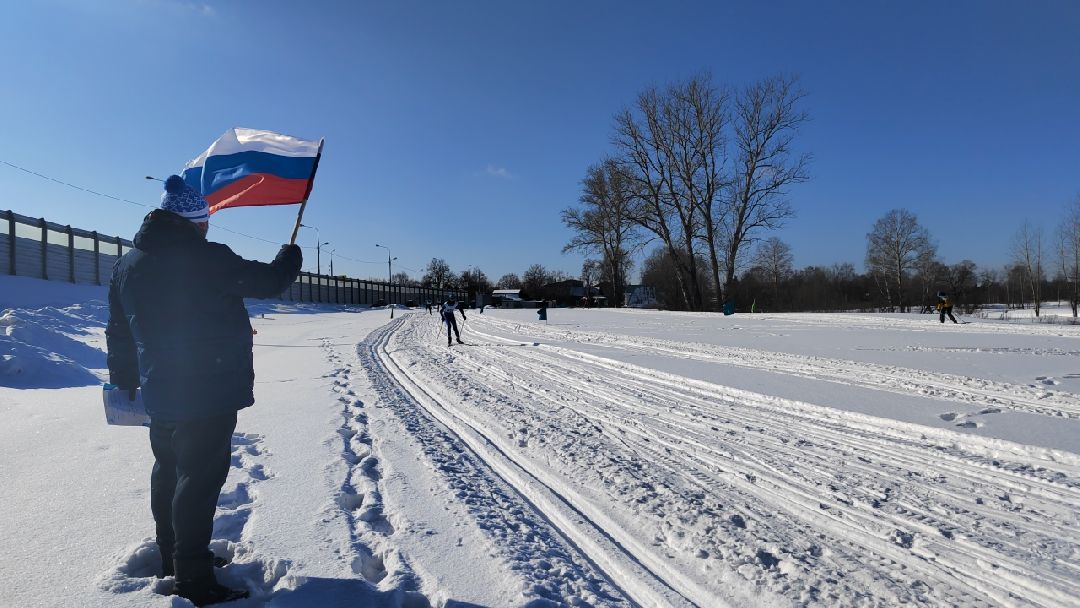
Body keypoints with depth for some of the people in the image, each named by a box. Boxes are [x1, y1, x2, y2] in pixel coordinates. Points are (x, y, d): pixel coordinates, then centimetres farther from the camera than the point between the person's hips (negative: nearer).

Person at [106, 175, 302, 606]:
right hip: (212, 392, -8)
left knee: (169, 472, 20)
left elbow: (118, 332, 15)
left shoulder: (127, 264, 9)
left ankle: (172, 557, 36)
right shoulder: (207, 258, -15)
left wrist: (124, 381, 26)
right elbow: (268, 281, -9)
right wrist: (290, 256, 11)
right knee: (200, 478, -3)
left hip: (160, 394, 8)